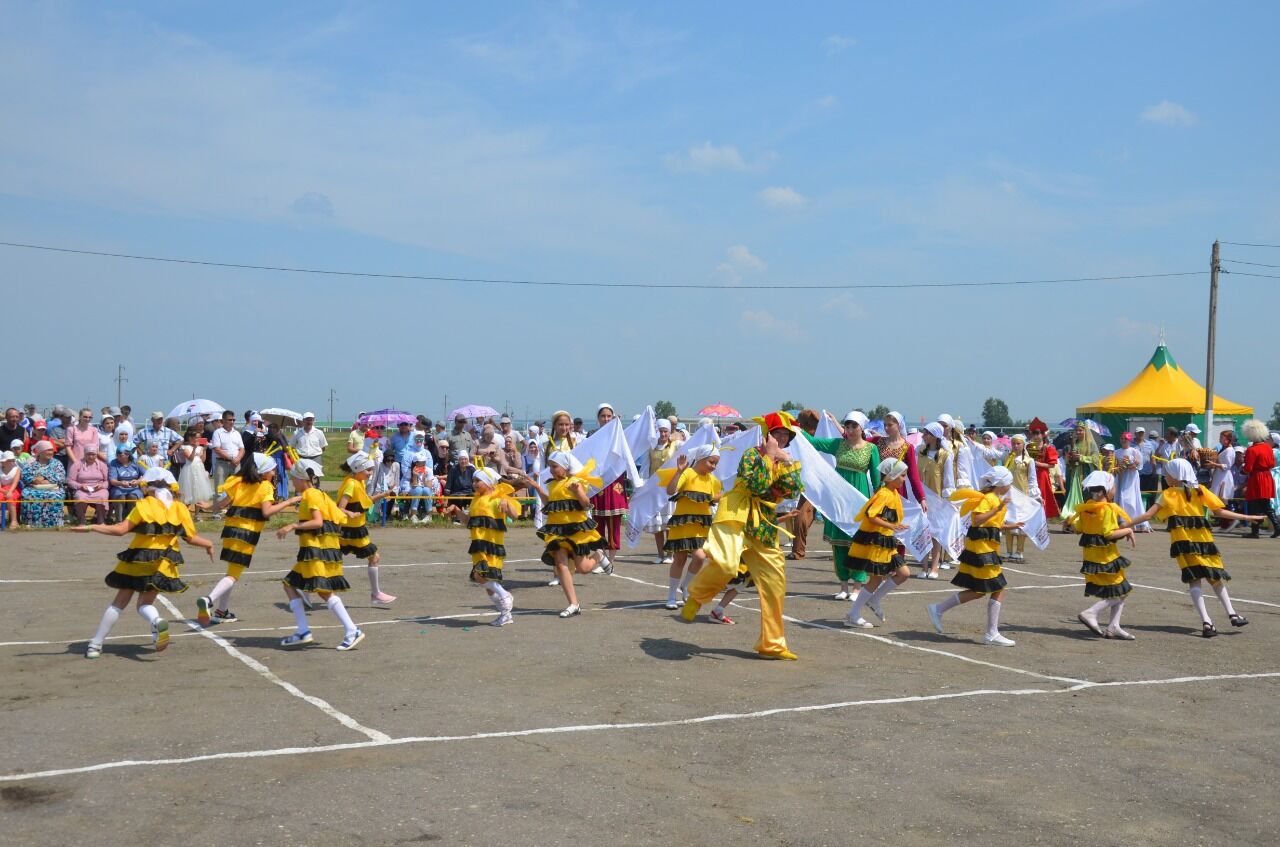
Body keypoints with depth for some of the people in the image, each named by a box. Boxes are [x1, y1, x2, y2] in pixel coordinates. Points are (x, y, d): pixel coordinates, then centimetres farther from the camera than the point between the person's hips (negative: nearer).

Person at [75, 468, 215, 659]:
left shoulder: (144, 505, -5)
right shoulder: (179, 509, 4)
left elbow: (121, 530, -11)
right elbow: (191, 538, 5)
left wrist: (91, 528, -4)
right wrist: (208, 544, 24)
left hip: (138, 560, -2)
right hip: (163, 564, 2)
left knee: (119, 603, 11)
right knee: (145, 604, 12)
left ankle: (95, 644, 11)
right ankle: (157, 621, -24)